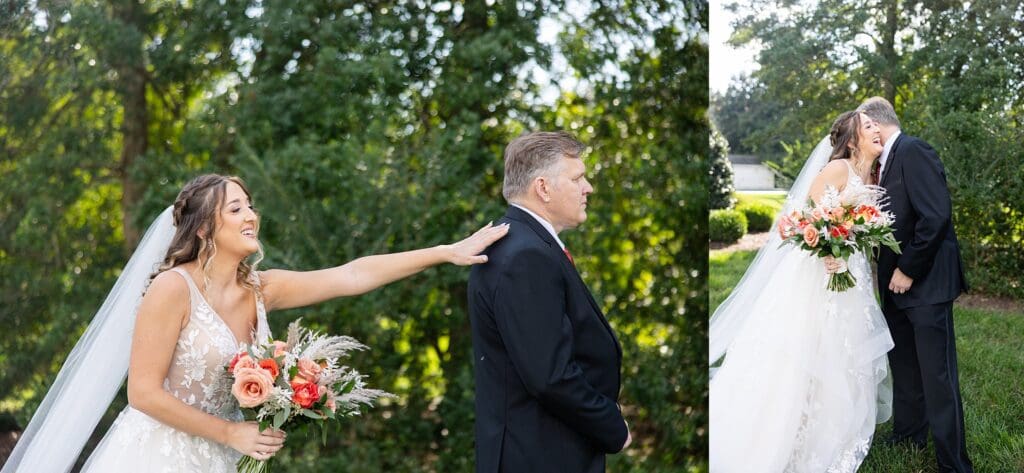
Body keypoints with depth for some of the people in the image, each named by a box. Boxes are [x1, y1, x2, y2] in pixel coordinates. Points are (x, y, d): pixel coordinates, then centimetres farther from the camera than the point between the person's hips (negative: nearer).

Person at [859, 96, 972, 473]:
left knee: (937, 375, -5)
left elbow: (936, 217, -22)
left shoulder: (913, 151, -15)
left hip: (925, 282, -9)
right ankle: (909, 434, 34)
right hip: (898, 283, 9)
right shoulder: (888, 161, 14)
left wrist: (908, 270, -17)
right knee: (904, 366, 19)